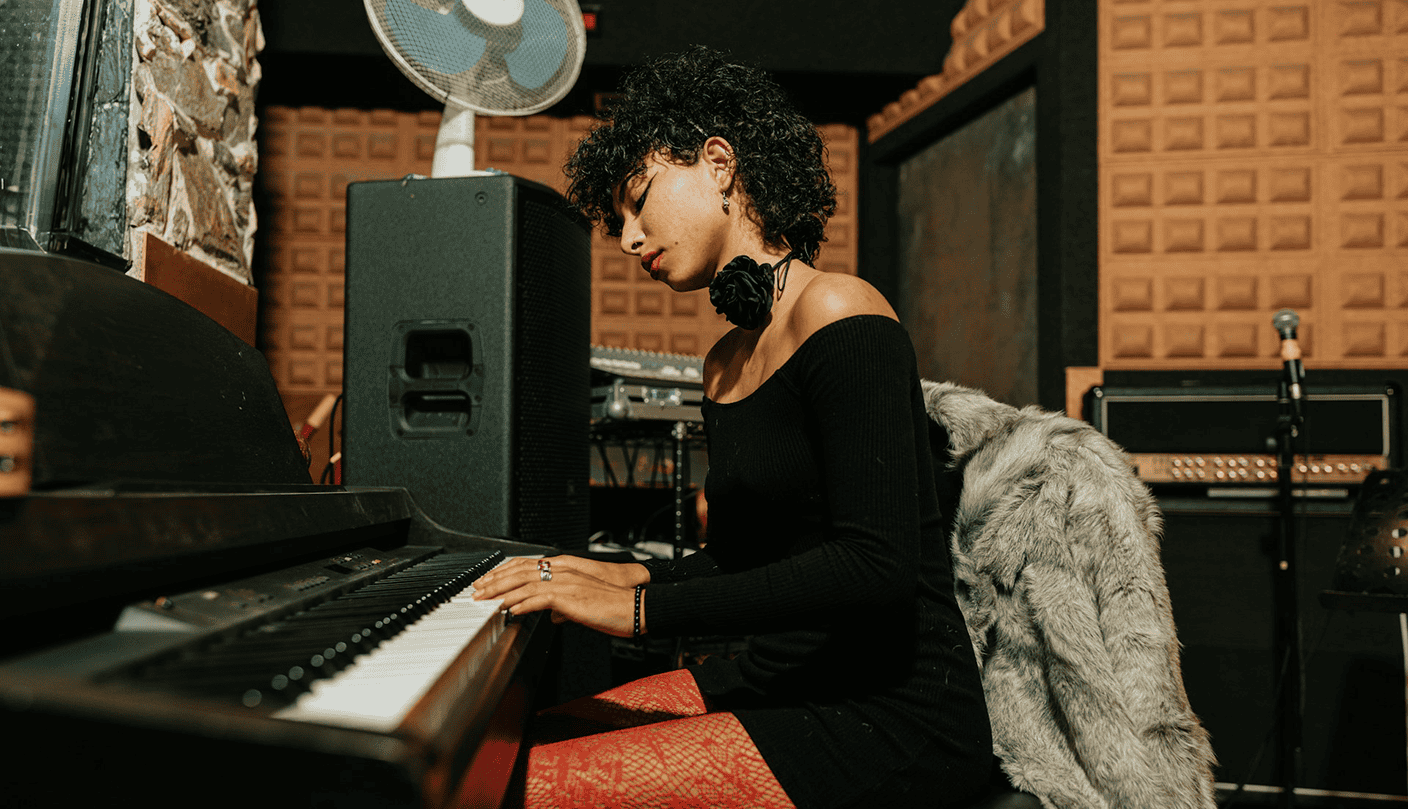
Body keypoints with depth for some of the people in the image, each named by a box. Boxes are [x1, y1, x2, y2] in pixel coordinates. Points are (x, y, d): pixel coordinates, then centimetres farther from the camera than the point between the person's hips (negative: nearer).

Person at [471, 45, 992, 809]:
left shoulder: (837, 315, -12)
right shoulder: (725, 364, 15)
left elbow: (876, 566, -22)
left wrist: (642, 612, -20)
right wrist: (635, 574, 3)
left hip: (892, 717, -8)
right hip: (777, 682, 8)